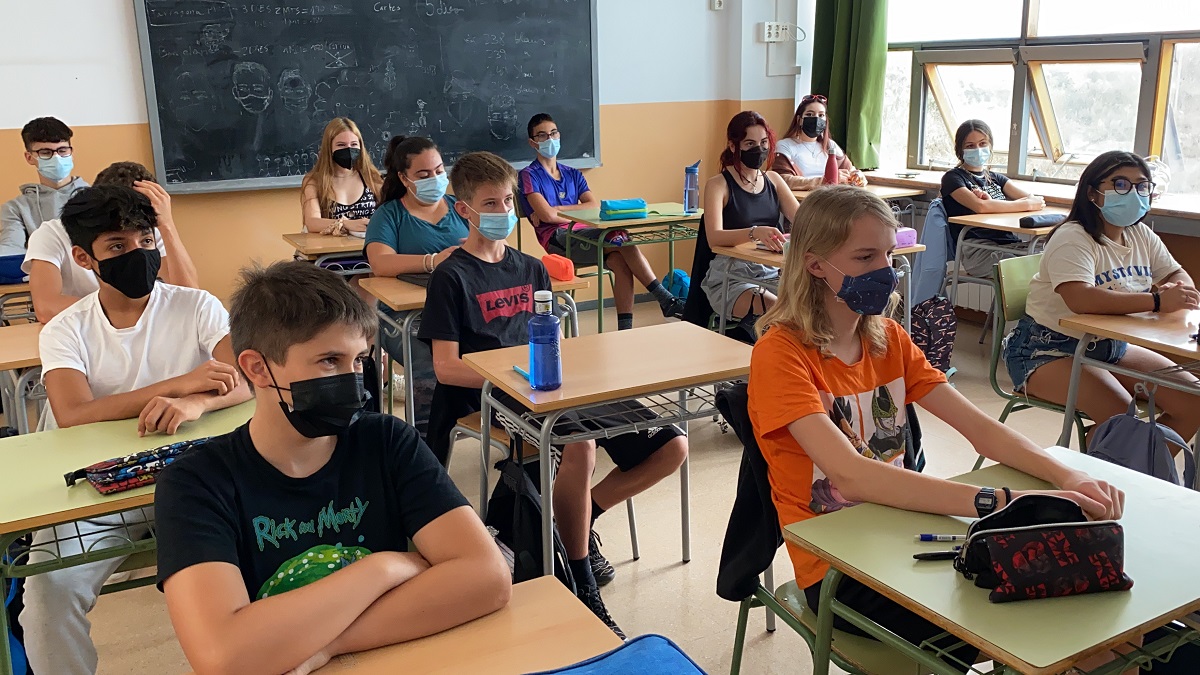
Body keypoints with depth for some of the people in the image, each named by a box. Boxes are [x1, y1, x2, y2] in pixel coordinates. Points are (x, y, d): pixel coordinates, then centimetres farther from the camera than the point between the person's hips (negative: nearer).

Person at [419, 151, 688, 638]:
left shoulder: (530, 269, 18)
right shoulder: (452, 276, -1)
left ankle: (577, 520, 9)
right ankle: (583, 587, -20)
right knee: (579, 444, -38)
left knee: (671, 446, -6)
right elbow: (446, 368, -8)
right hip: (493, 397, -6)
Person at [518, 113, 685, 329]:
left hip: (583, 234, 5)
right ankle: (665, 299, -20)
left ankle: (625, 329, -27)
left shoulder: (573, 174, 25)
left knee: (620, 261, -26)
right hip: (557, 240, -5)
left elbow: (595, 205, 7)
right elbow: (547, 216, -10)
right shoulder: (529, 176, 6)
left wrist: (555, 209, -3)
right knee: (622, 239, -24)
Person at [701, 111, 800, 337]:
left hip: (773, 273, 5)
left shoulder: (773, 180, 15)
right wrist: (756, 232, -38)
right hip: (730, 277, -5)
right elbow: (714, 237, -19)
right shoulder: (718, 185, -2)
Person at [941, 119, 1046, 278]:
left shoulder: (995, 178, 26)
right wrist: (1026, 204, -5)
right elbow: (980, 206, -13)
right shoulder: (952, 178, 7)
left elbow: (1034, 199, 9)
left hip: (1009, 243, 6)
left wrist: (994, 204, -10)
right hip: (977, 251, -6)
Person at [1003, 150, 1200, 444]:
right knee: (1122, 419, -28)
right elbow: (1080, 299, -35)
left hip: (1112, 347, 9)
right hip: (1051, 350, -8)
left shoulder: (1142, 236, 8)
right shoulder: (1073, 238, -19)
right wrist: (1157, 301, -38)